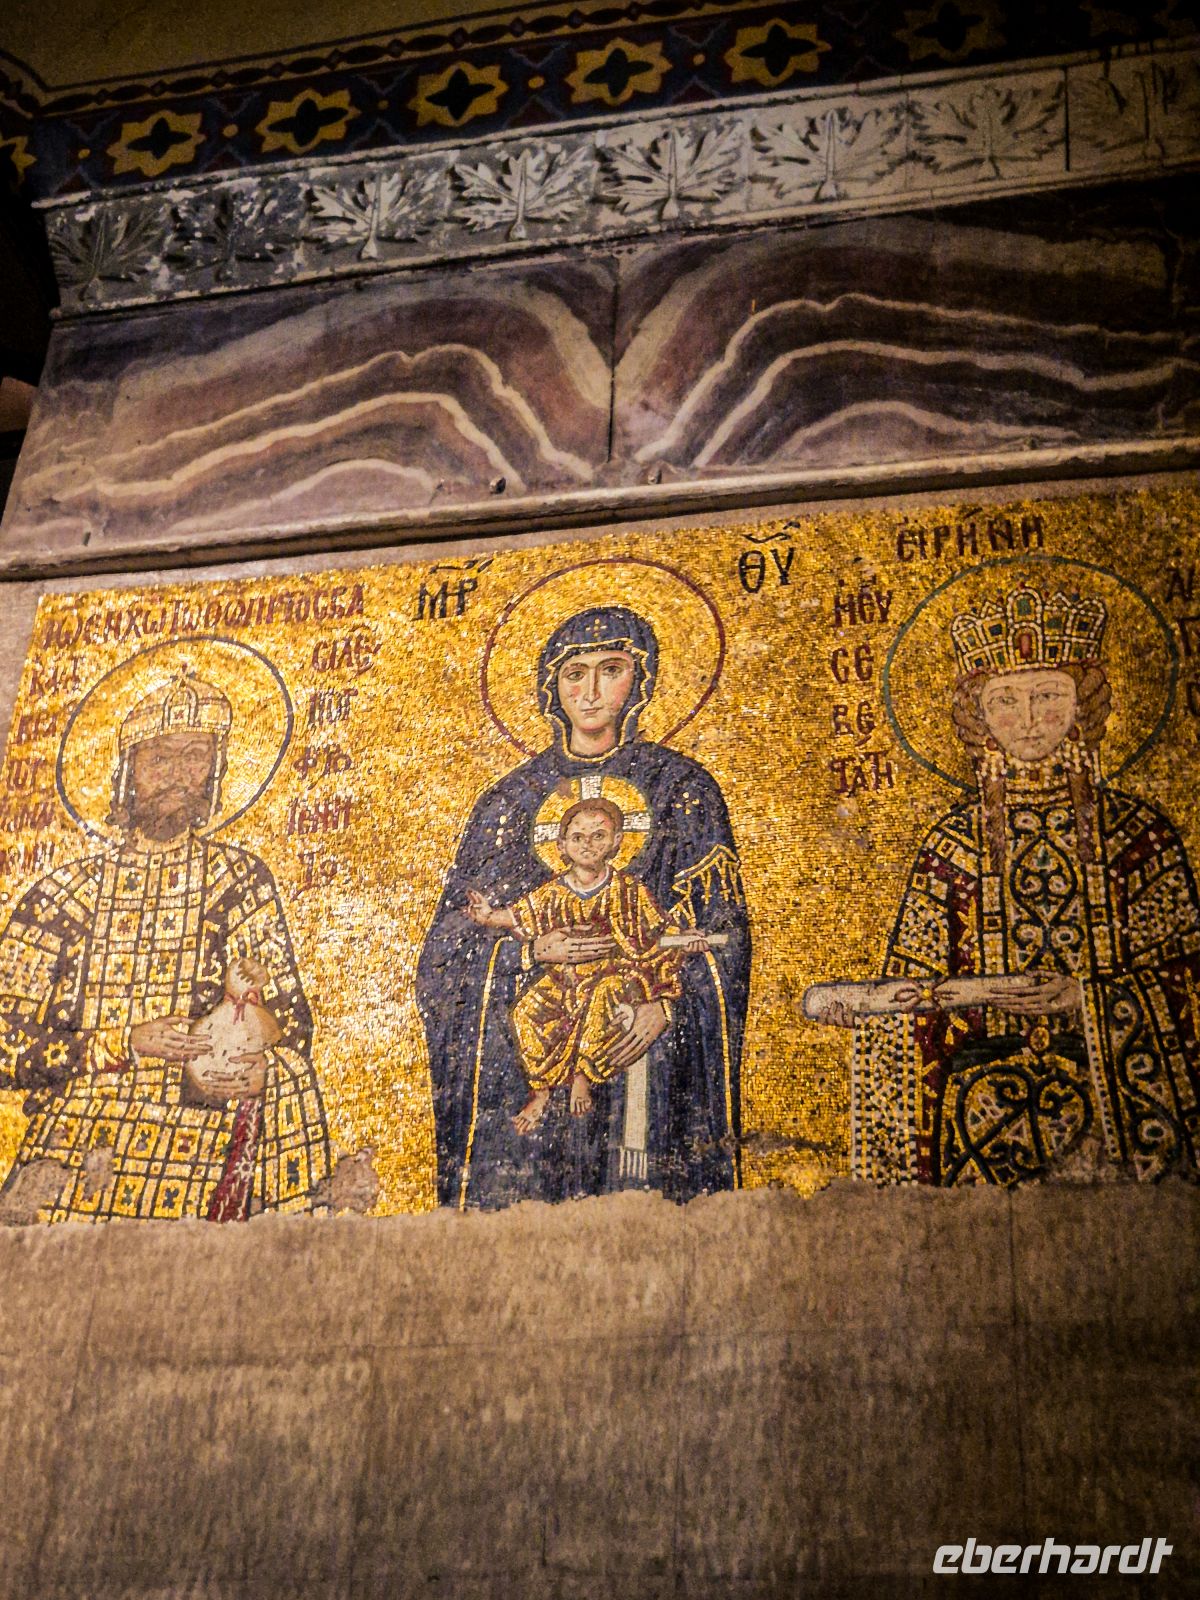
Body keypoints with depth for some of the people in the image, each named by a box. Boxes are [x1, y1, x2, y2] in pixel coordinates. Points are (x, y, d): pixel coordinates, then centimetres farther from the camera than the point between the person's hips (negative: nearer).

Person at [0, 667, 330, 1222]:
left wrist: (261, 1071, -16)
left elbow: (288, 1025, 7)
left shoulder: (240, 880, 9)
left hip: (203, 1162, 0)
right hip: (72, 1162, 1)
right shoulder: (61, 896, 7)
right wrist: (128, 1043, -11)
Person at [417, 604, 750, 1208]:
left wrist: (667, 1001, -14)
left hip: (644, 1032, -1)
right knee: (523, 1204, -6)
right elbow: (460, 931, 8)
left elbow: (718, 923, 2)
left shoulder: (681, 788, 9)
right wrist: (531, 951, -11)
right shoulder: (513, 798, 12)